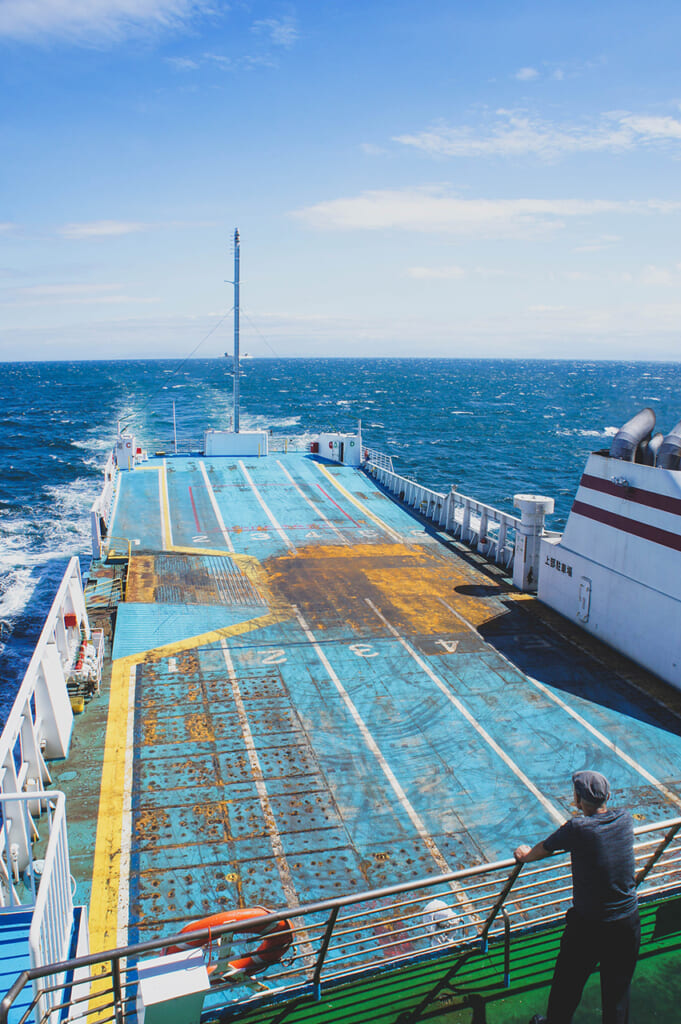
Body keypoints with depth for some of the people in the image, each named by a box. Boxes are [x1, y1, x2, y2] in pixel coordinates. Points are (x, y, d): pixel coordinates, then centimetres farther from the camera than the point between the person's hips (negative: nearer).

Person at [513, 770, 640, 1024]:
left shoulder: (577, 829, -21)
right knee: (618, 987, 21)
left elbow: (542, 850, -4)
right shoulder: (625, 820, -8)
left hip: (588, 925, -3)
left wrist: (525, 855, 18)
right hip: (628, 922, 3)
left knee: (568, 984, 20)